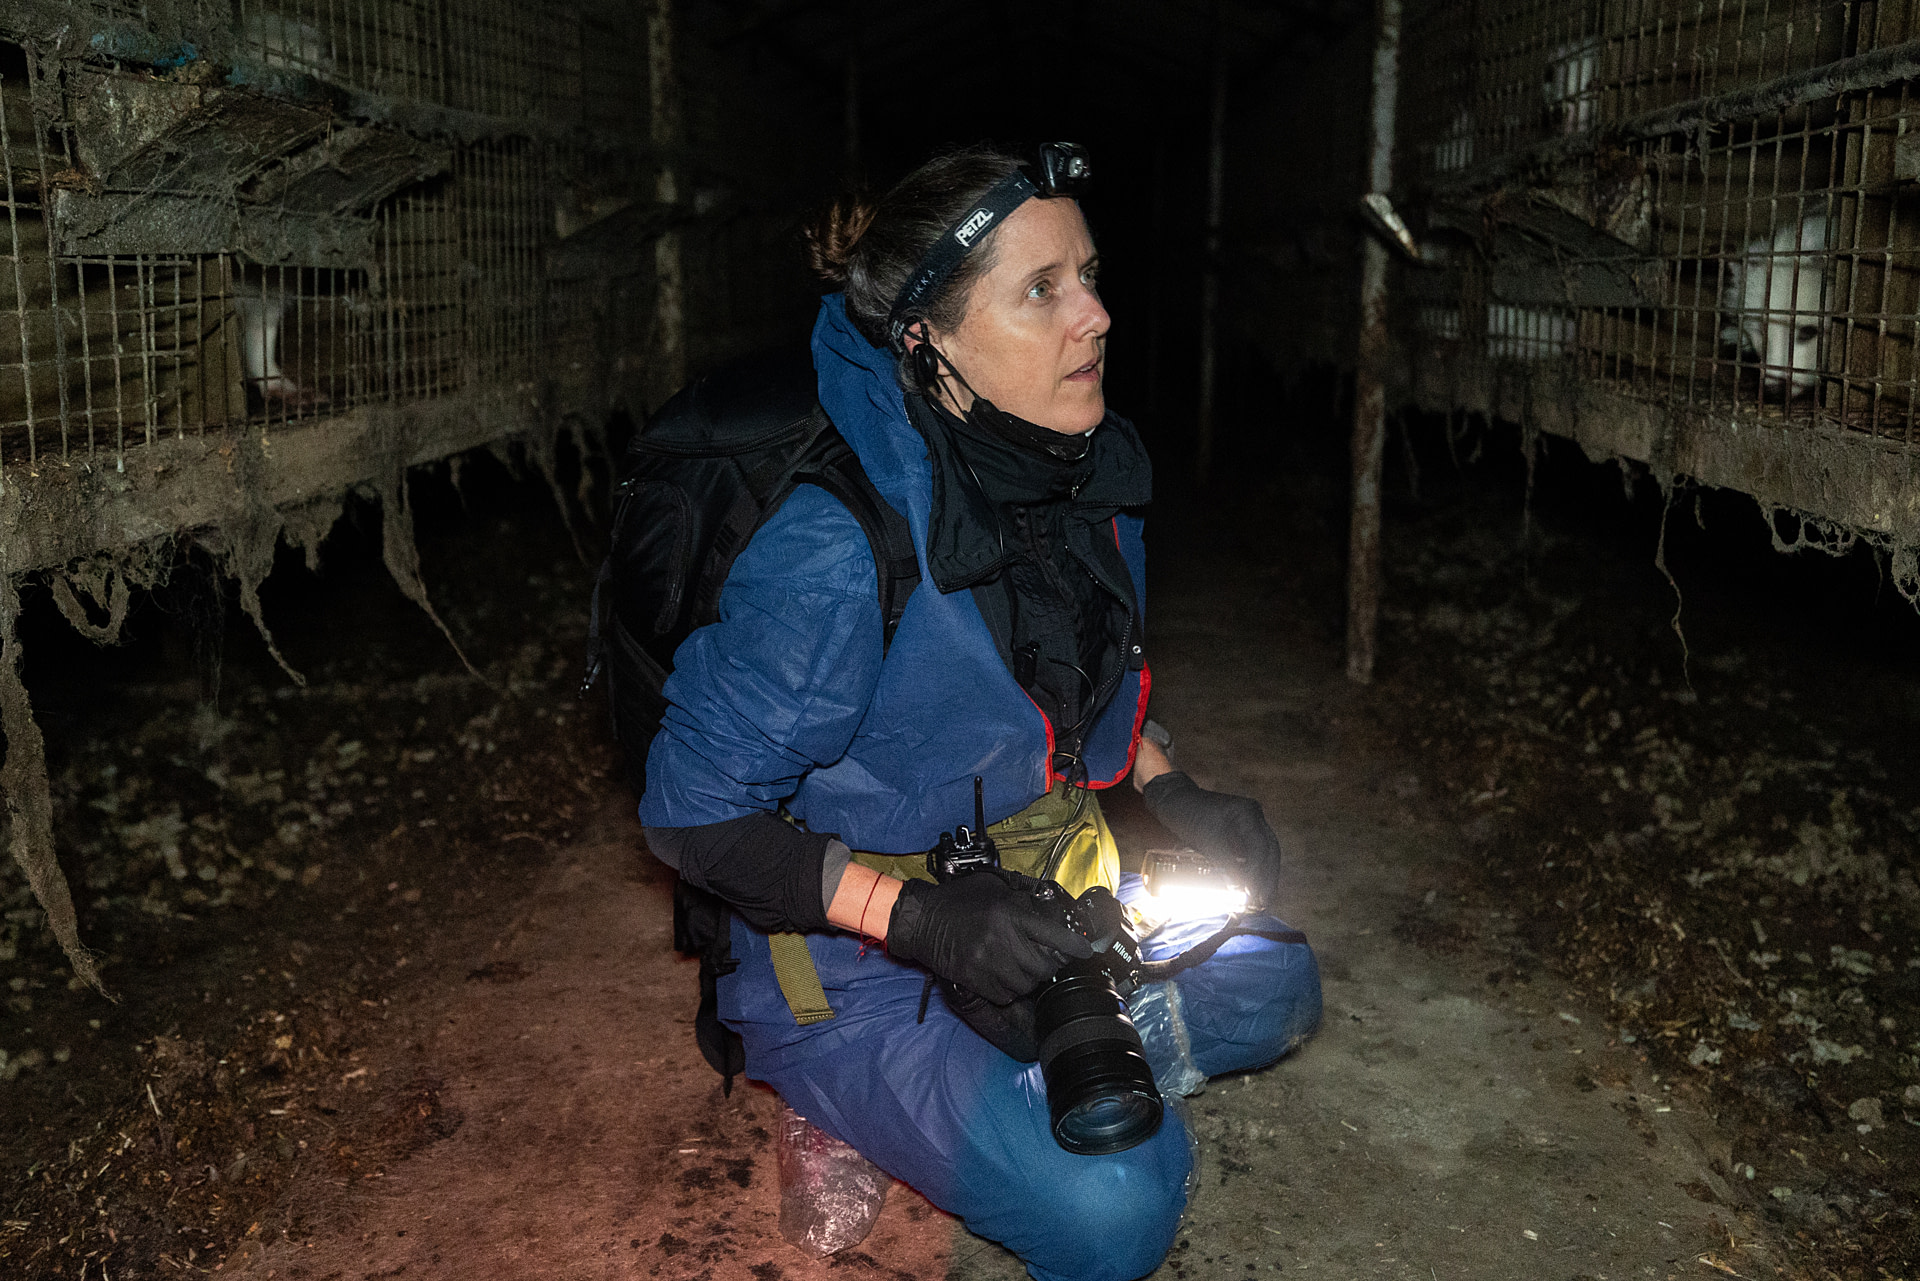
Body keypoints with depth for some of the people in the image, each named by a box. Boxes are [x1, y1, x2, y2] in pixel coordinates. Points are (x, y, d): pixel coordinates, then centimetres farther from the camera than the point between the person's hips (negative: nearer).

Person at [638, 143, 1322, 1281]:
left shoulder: (1095, 475, -6)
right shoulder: (837, 551, -32)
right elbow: (693, 811, -24)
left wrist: (1168, 788, -2)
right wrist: (916, 914, -32)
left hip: (1032, 900, 8)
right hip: (852, 965, -7)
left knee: (1273, 991, 11)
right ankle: (864, 1107, 3)